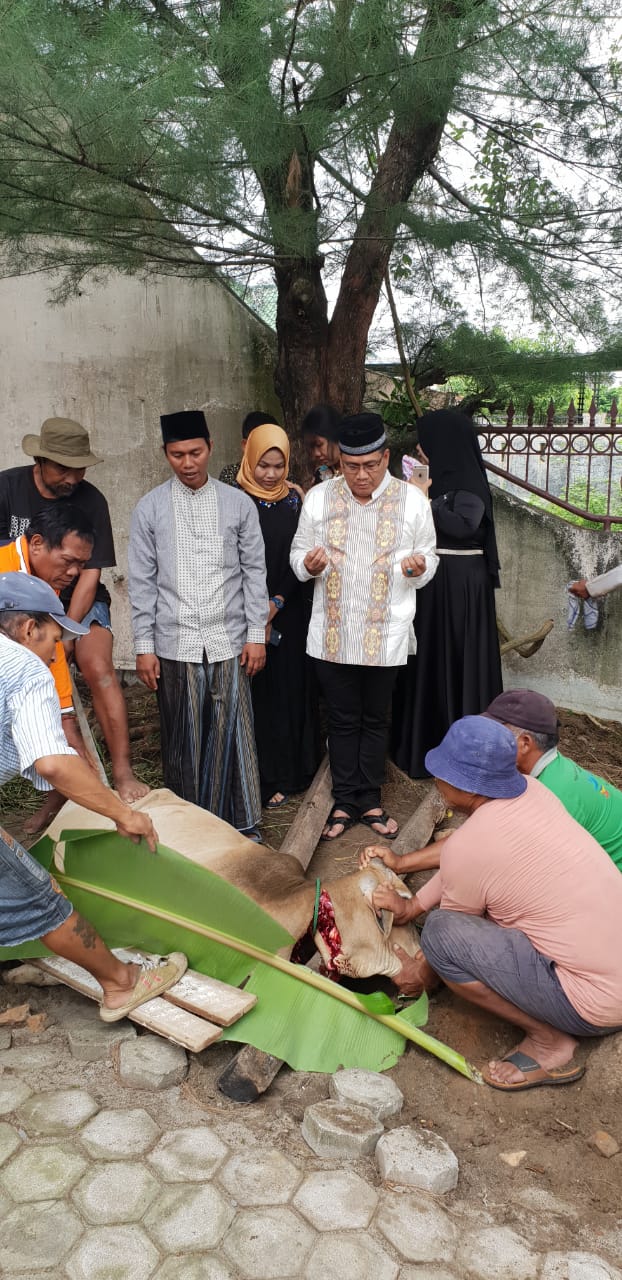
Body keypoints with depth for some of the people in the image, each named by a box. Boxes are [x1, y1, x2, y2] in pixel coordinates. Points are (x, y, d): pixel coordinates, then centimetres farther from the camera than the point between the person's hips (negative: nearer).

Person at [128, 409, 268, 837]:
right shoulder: (150, 508, 3)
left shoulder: (238, 503, 3)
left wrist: (256, 634, 0)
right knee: (183, 738, 7)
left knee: (233, 733, 2)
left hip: (228, 641, 0)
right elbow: (142, 581, 3)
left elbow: (254, 572, 5)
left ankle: (243, 823, 18)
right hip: (175, 645, 0)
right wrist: (144, 646, 0)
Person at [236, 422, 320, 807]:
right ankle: (262, 776, 10)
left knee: (290, 688, 6)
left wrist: (278, 602, -10)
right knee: (257, 692, 0)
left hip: (291, 613, 3)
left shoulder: (295, 500, 6)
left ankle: (288, 772, 18)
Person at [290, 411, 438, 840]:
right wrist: (309, 564, -16)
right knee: (343, 720, 12)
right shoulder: (318, 498, -1)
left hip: (385, 635, 0)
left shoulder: (413, 501, -3)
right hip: (333, 634, 1)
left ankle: (370, 801, 30)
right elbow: (299, 554, 7)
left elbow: (429, 560, 4)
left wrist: (418, 567, -19)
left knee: (376, 720, 14)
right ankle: (345, 801, 27)